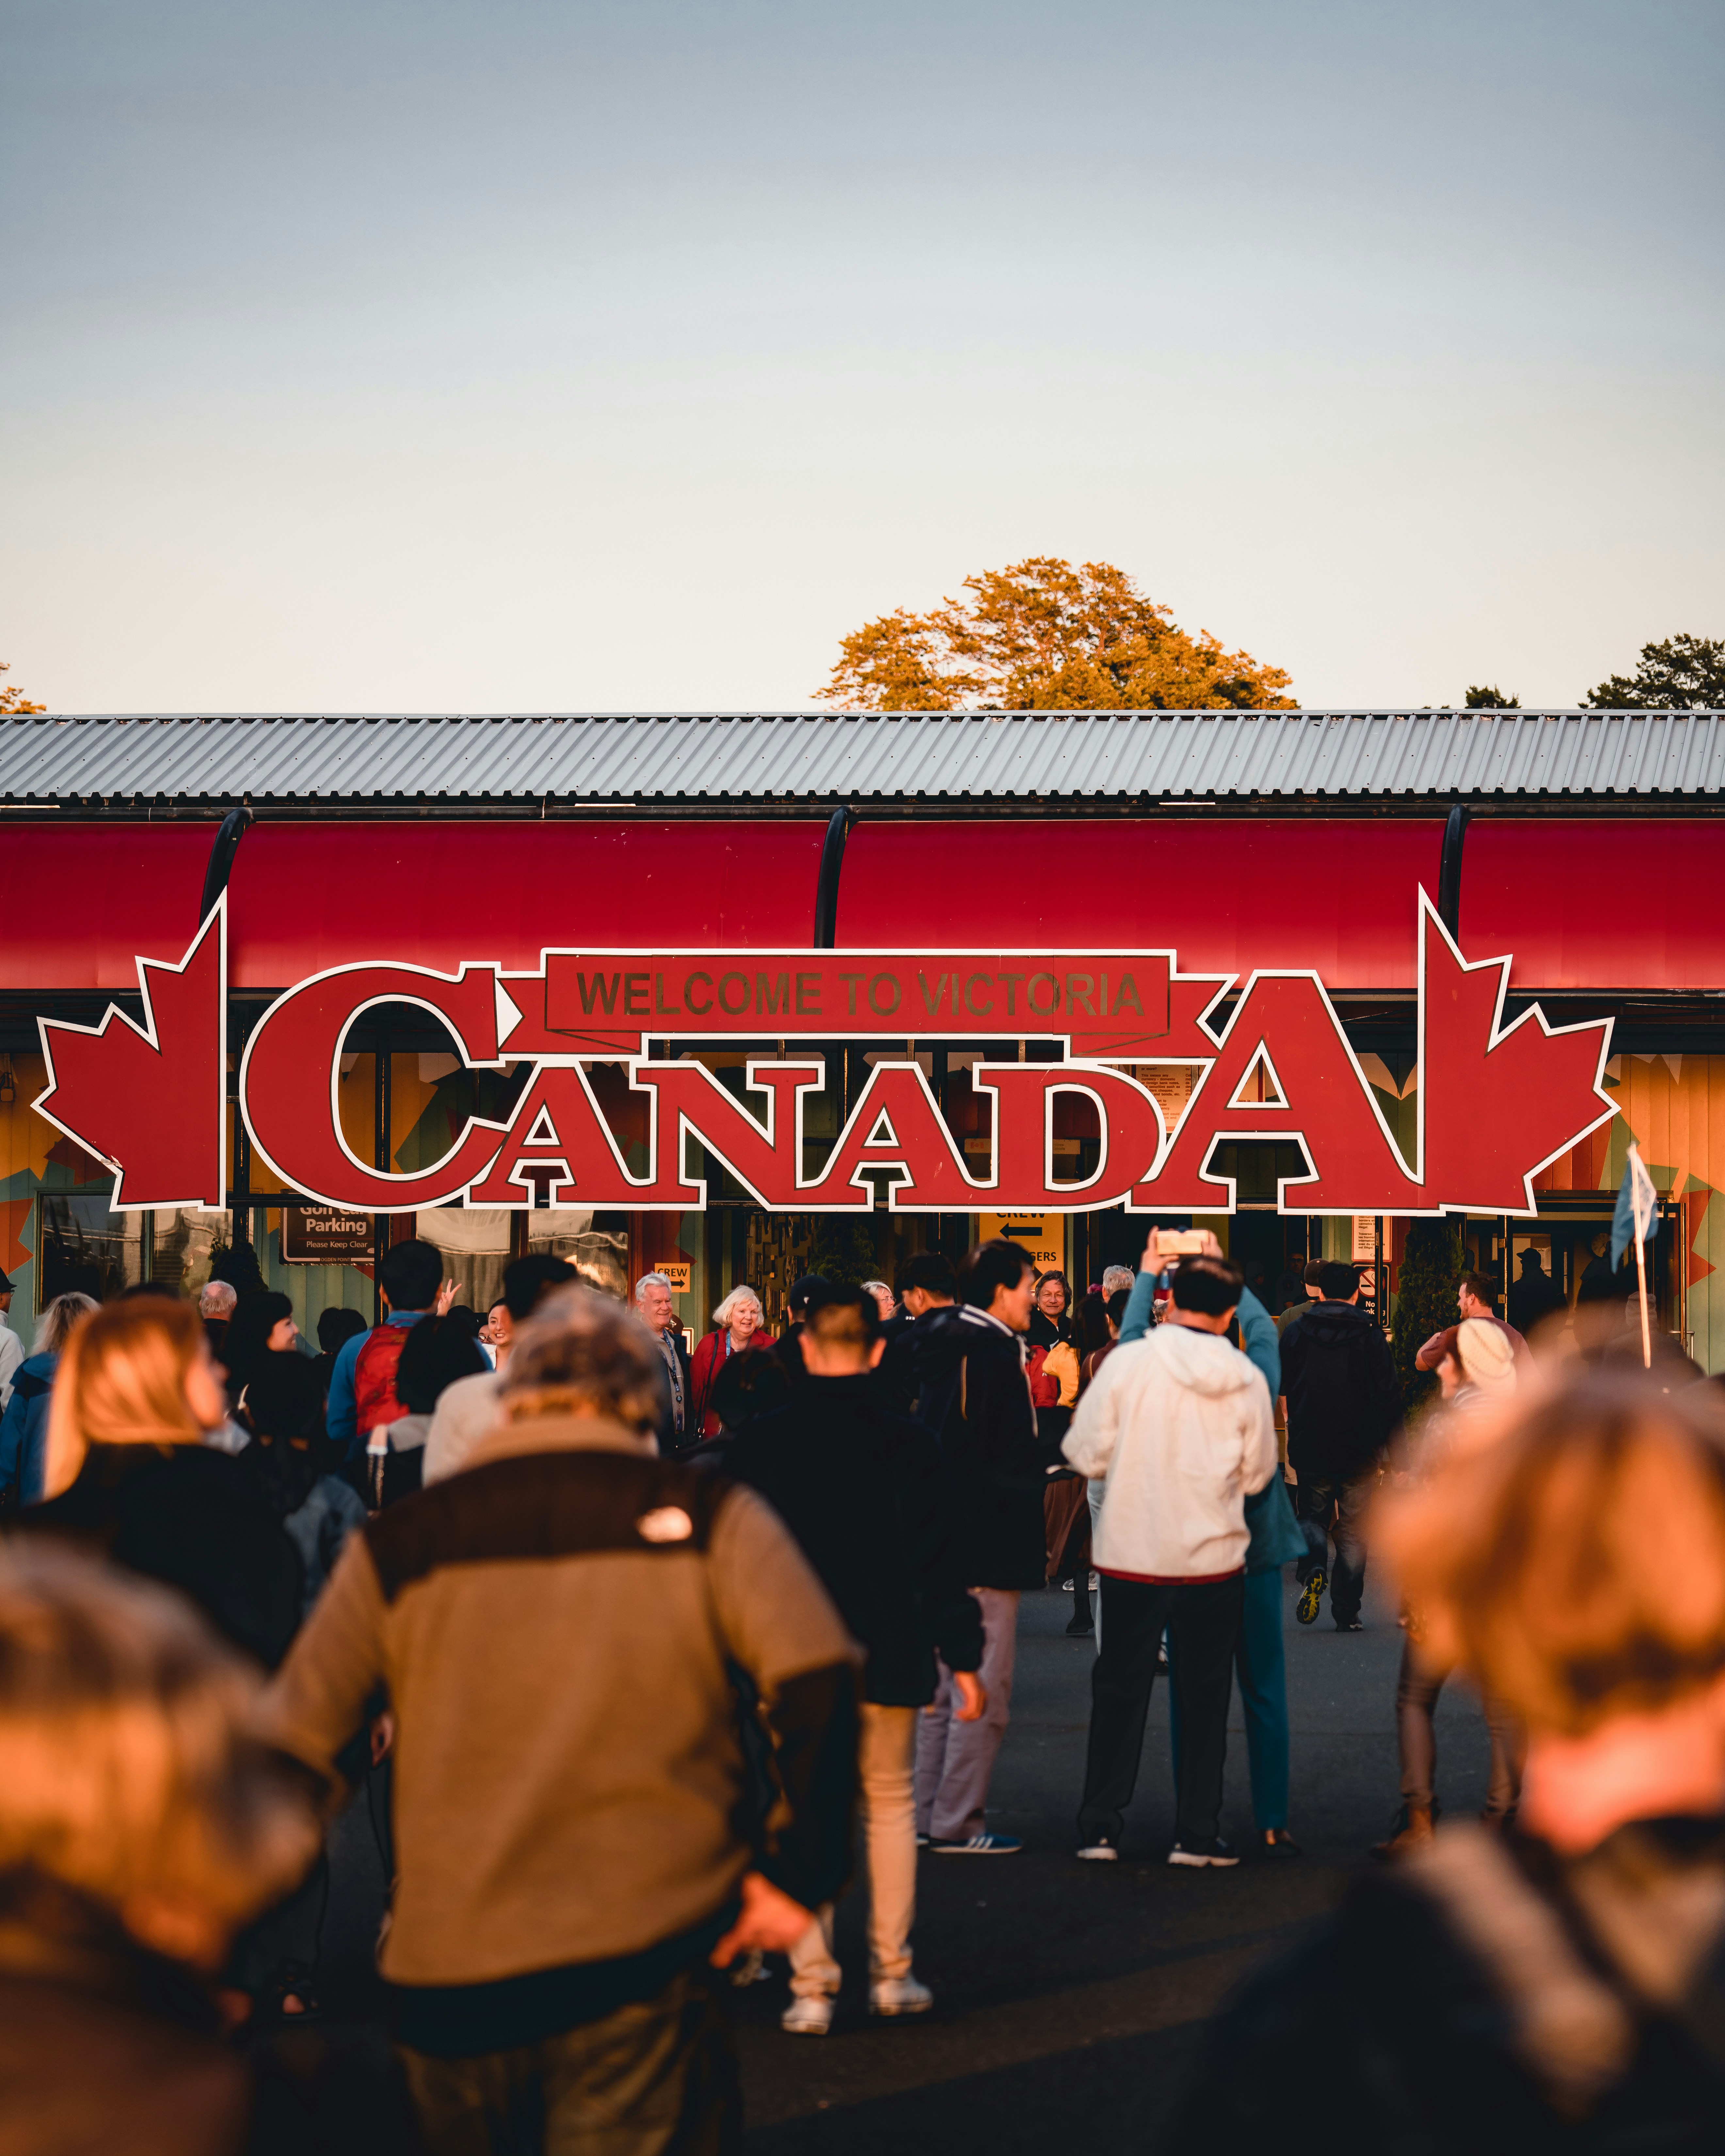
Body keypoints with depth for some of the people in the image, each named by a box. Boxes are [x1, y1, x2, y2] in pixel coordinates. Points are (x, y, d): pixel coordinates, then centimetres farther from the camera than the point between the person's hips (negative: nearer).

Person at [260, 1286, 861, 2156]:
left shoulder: (399, 1540, 5)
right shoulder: (704, 1514, 0)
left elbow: (288, 1742, 6)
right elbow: (818, 1681, -13)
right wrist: (798, 1872, -5)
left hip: (447, 1985, 2)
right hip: (646, 1968, -2)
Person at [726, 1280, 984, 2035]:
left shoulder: (760, 1441, -5)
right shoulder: (906, 1442, -6)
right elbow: (936, 1559, -4)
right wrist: (963, 1658, 3)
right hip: (888, 1657, 0)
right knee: (890, 1803, 14)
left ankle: (811, 1986, 1)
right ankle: (891, 1973, 17)